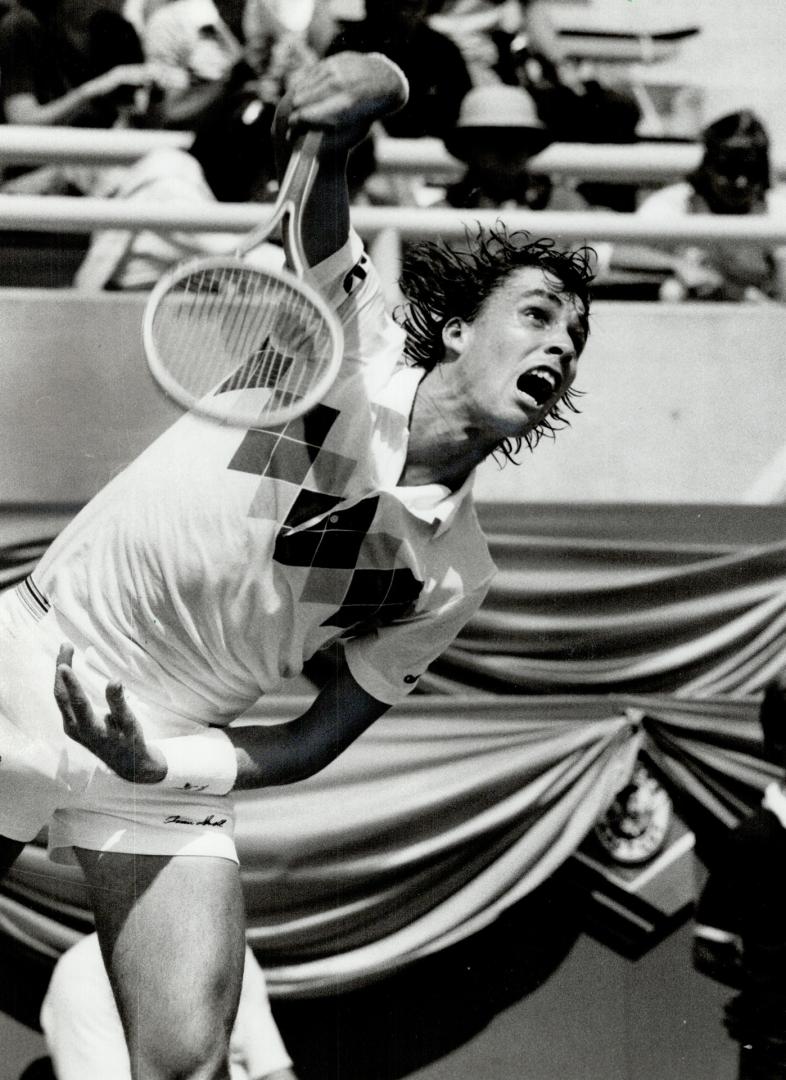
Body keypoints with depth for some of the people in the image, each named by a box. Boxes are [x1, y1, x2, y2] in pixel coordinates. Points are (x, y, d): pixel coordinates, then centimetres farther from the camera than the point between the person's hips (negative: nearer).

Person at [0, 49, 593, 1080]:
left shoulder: (454, 579, -3)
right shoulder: (349, 338, -10)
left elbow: (315, 742, 2)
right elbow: (317, 207, -26)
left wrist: (163, 764, -15)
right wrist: (365, 95, -50)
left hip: (172, 766, 2)